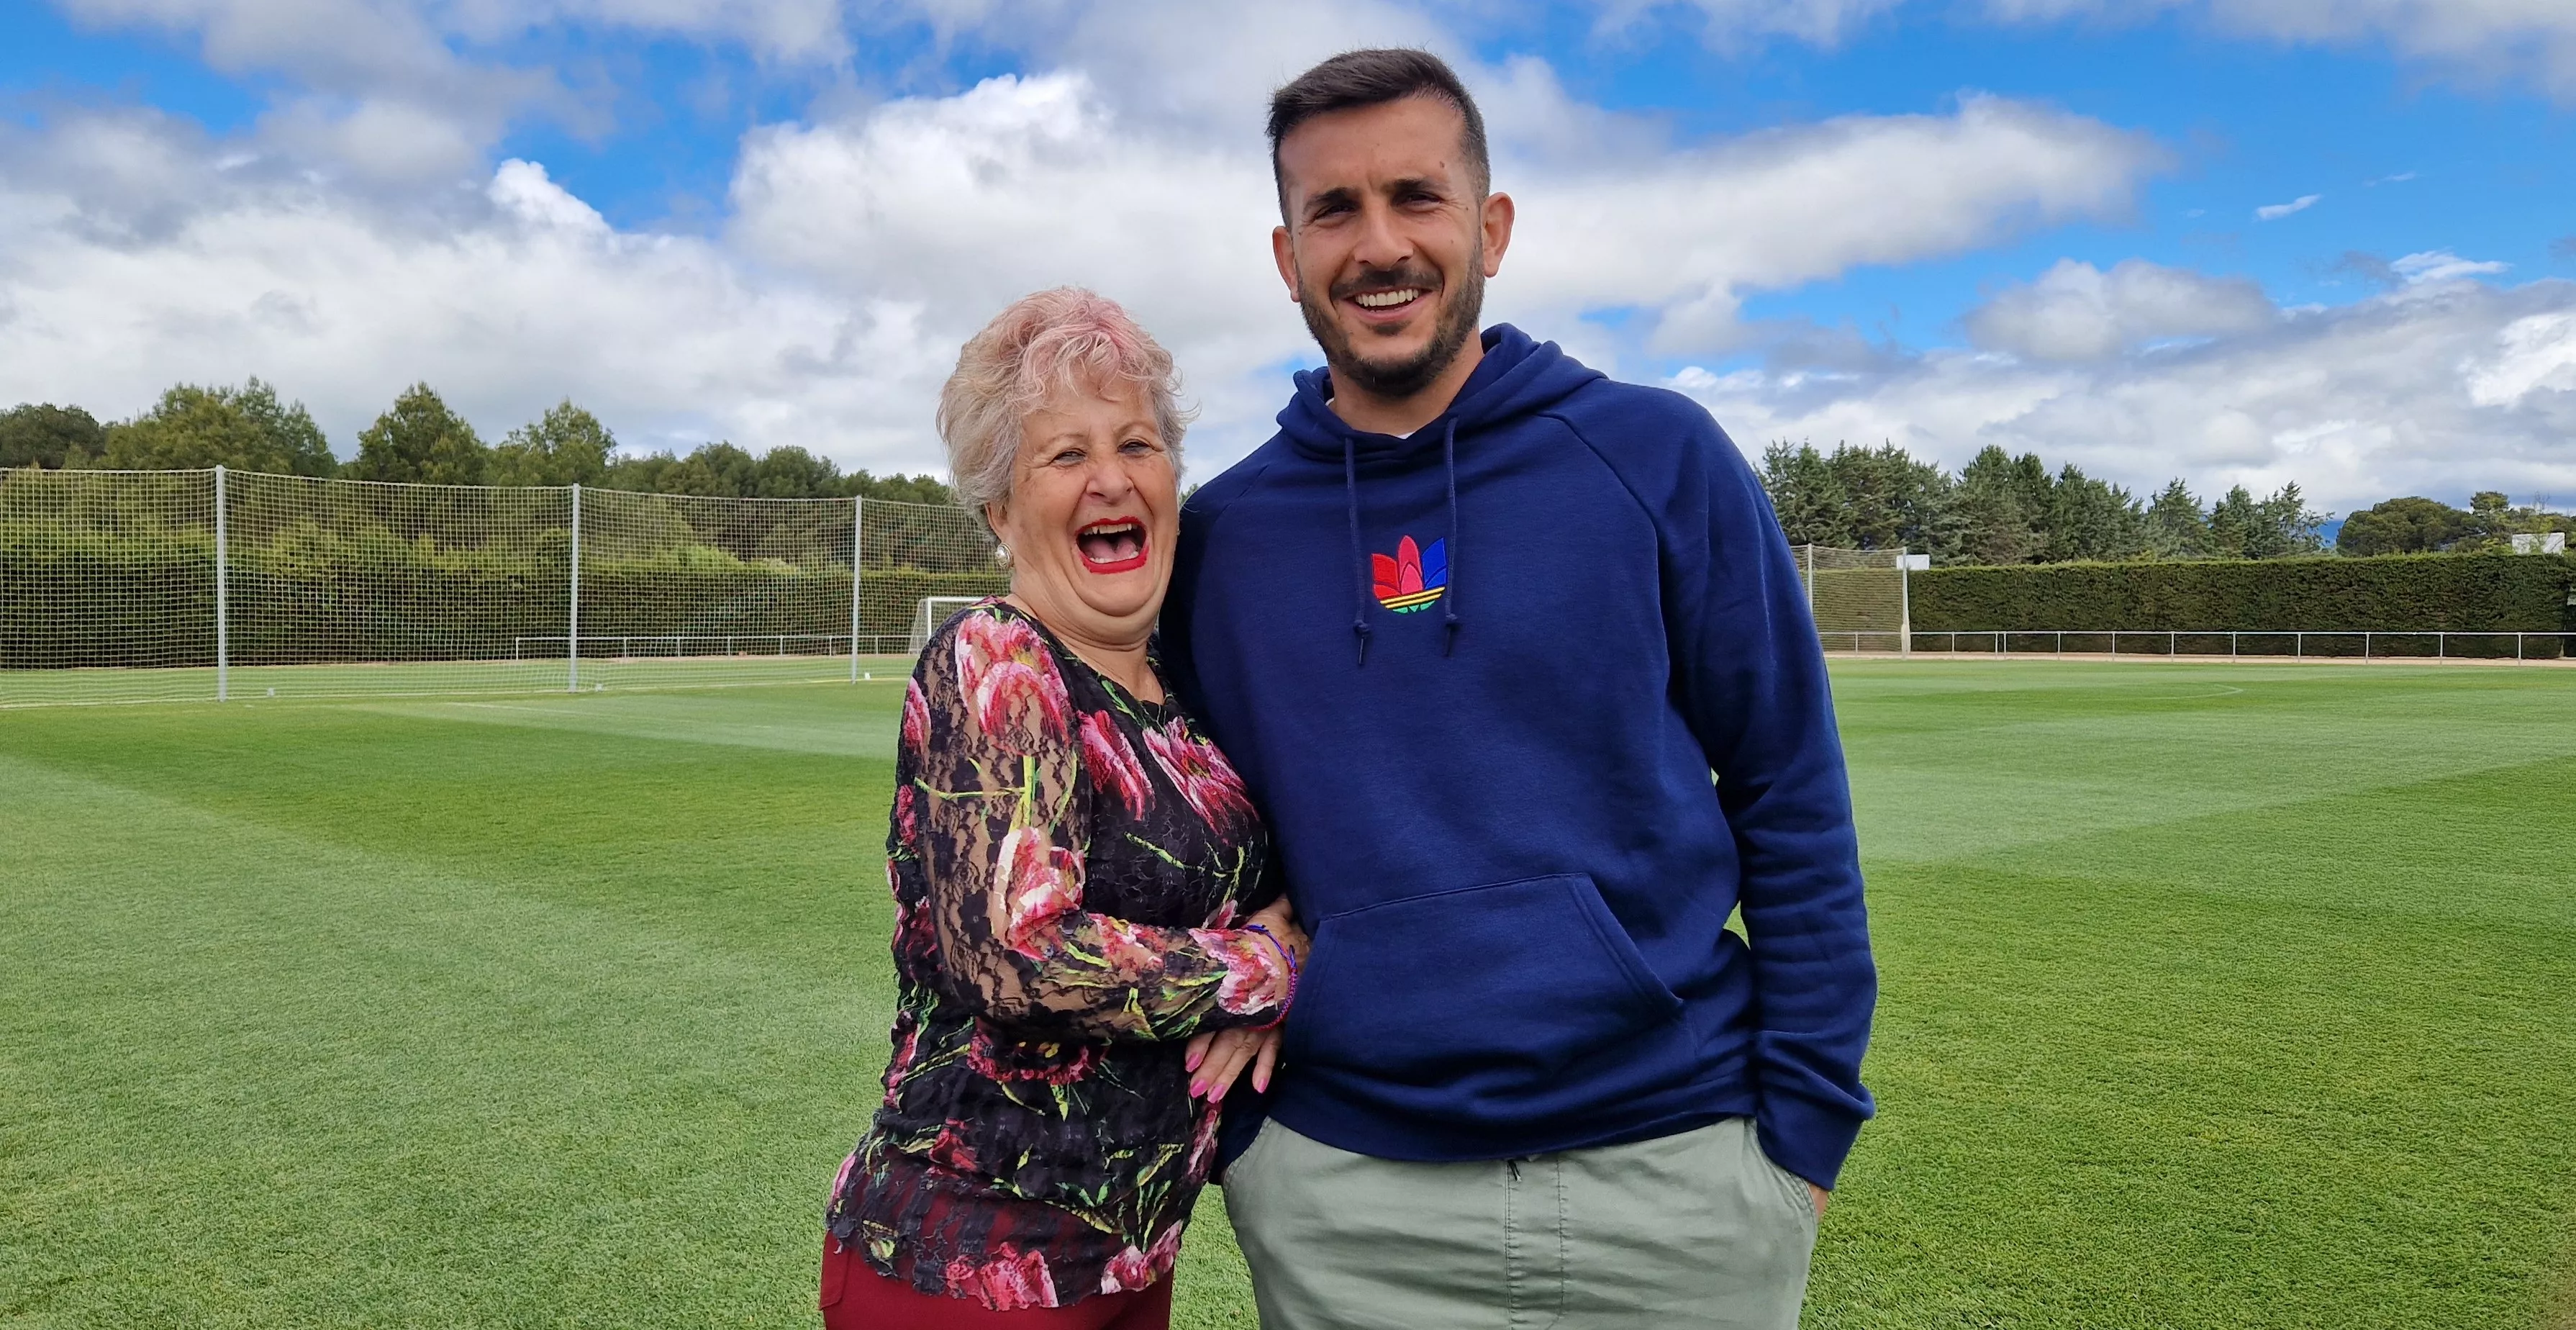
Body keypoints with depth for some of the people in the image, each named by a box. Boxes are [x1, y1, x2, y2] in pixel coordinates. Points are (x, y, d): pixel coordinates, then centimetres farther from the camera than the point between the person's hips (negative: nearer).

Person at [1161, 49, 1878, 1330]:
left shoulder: (1659, 457, -4)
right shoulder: (1216, 536, 1)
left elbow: (1791, 806, -1)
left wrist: (1807, 1120, -4)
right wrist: (1228, 1125, 4)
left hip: (1678, 1173, -1)